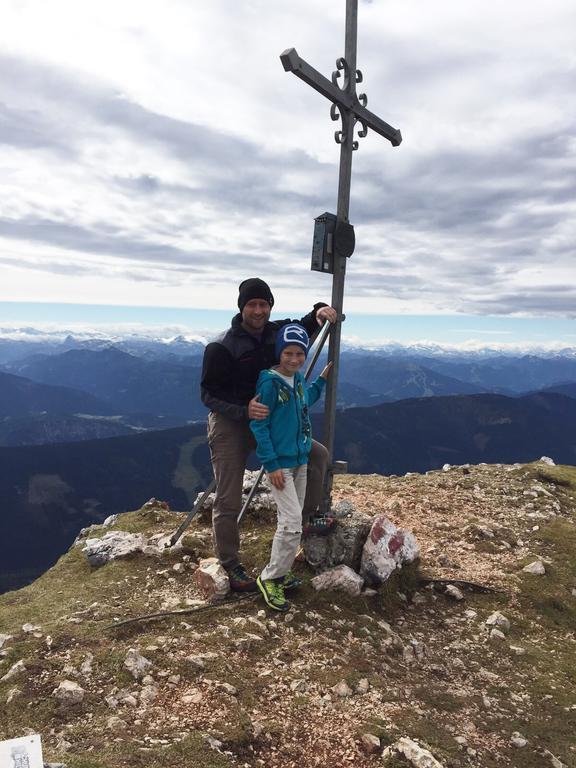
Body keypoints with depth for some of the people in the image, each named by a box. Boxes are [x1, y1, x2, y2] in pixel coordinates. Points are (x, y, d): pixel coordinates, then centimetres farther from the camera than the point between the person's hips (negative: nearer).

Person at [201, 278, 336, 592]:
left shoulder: (276, 331, -2)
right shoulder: (221, 348, -19)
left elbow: (304, 326, 16)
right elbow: (208, 394, -17)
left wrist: (319, 312, -8)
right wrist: (243, 411, -34)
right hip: (230, 425, -6)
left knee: (318, 455, 4)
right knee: (229, 502, -1)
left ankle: (306, 517, 20)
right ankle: (230, 566, 17)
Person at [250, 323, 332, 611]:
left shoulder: (299, 379, 4)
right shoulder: (269, 382, -18)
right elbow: (258, 425, -16)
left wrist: (322, 379, 16)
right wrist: (271, 465, -18)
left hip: (300, 460, 8)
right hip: (280, 463, -8)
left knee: (291, 521, 14)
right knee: (292, 522, -11)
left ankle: (281, 571, 29)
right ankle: (270, 579, 5)